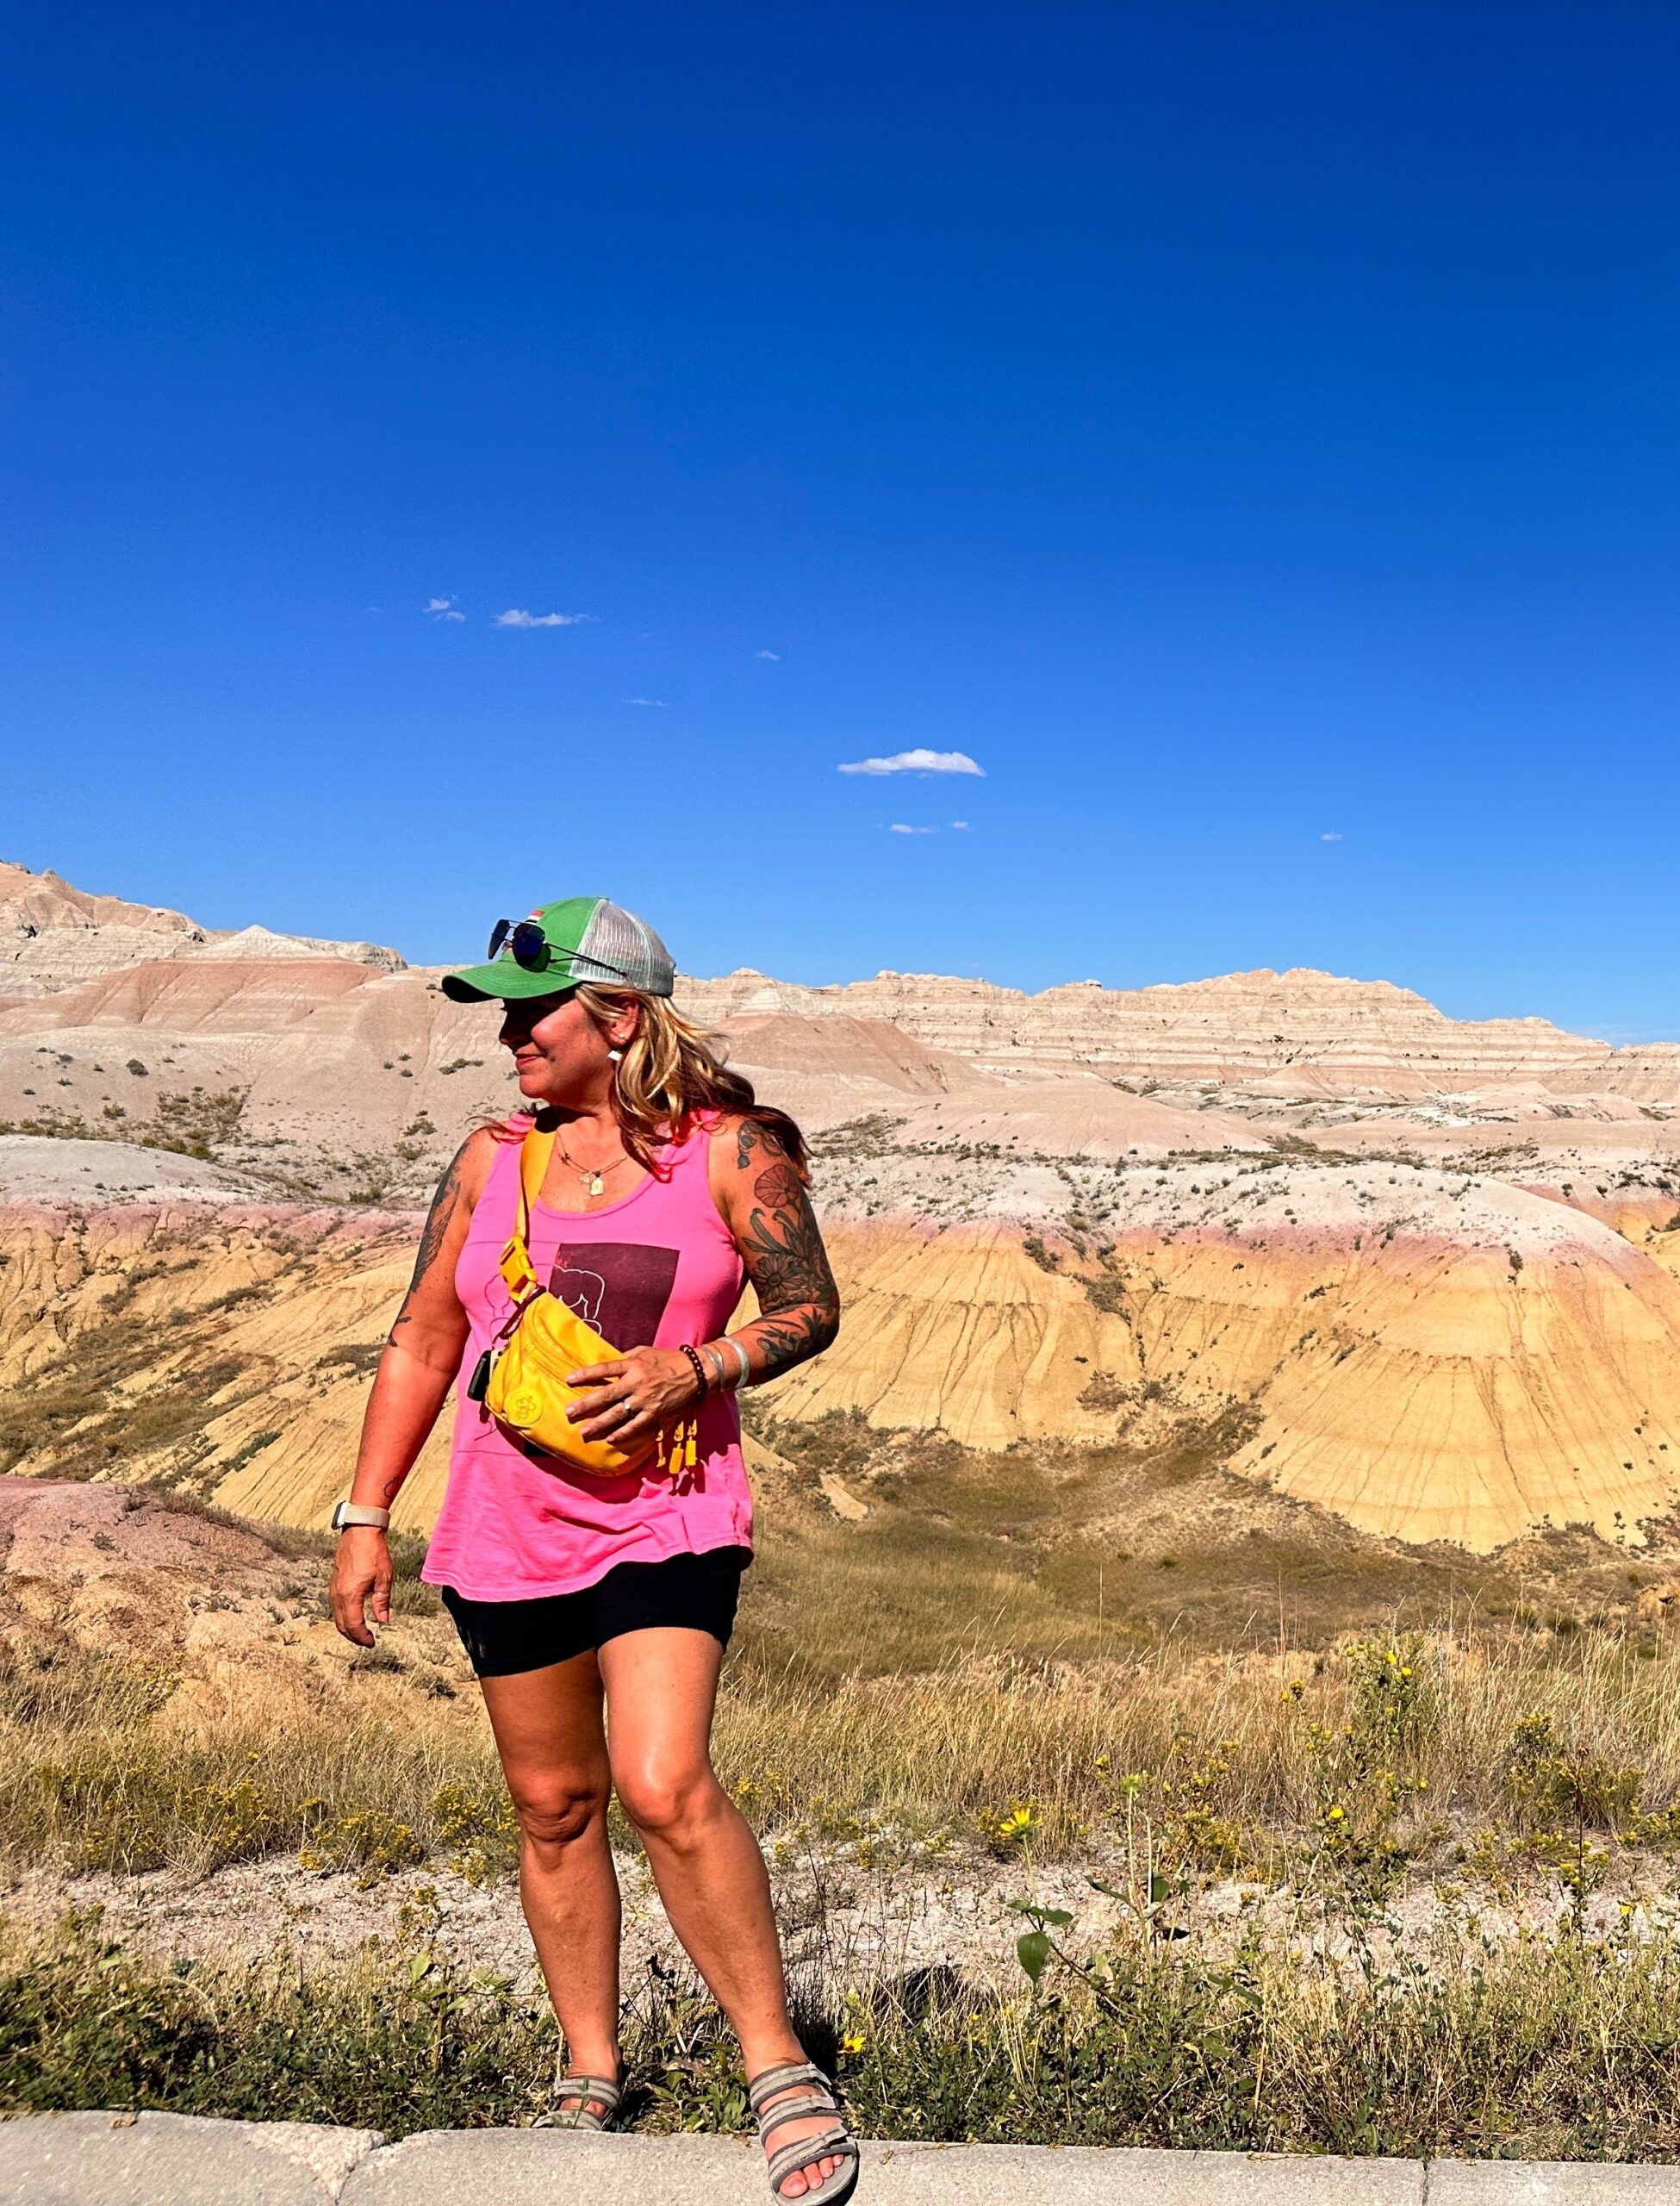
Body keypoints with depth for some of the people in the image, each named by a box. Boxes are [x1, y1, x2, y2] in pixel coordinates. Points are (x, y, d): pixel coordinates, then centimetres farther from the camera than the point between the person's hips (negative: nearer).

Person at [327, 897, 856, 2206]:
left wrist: (695, 1369, -19)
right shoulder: (491, 1160, 4)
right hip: (505, 1531, 4)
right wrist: (366, 1518, 7)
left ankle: (782, 2073, 0)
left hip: (666, 1520, -4)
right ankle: (593, 2079, 31)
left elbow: (810, 1308, -1)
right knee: (554, 1805, 13)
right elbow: (423, 1341, 9)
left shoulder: (729, 1149, -6)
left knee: (665, 1787, -18)